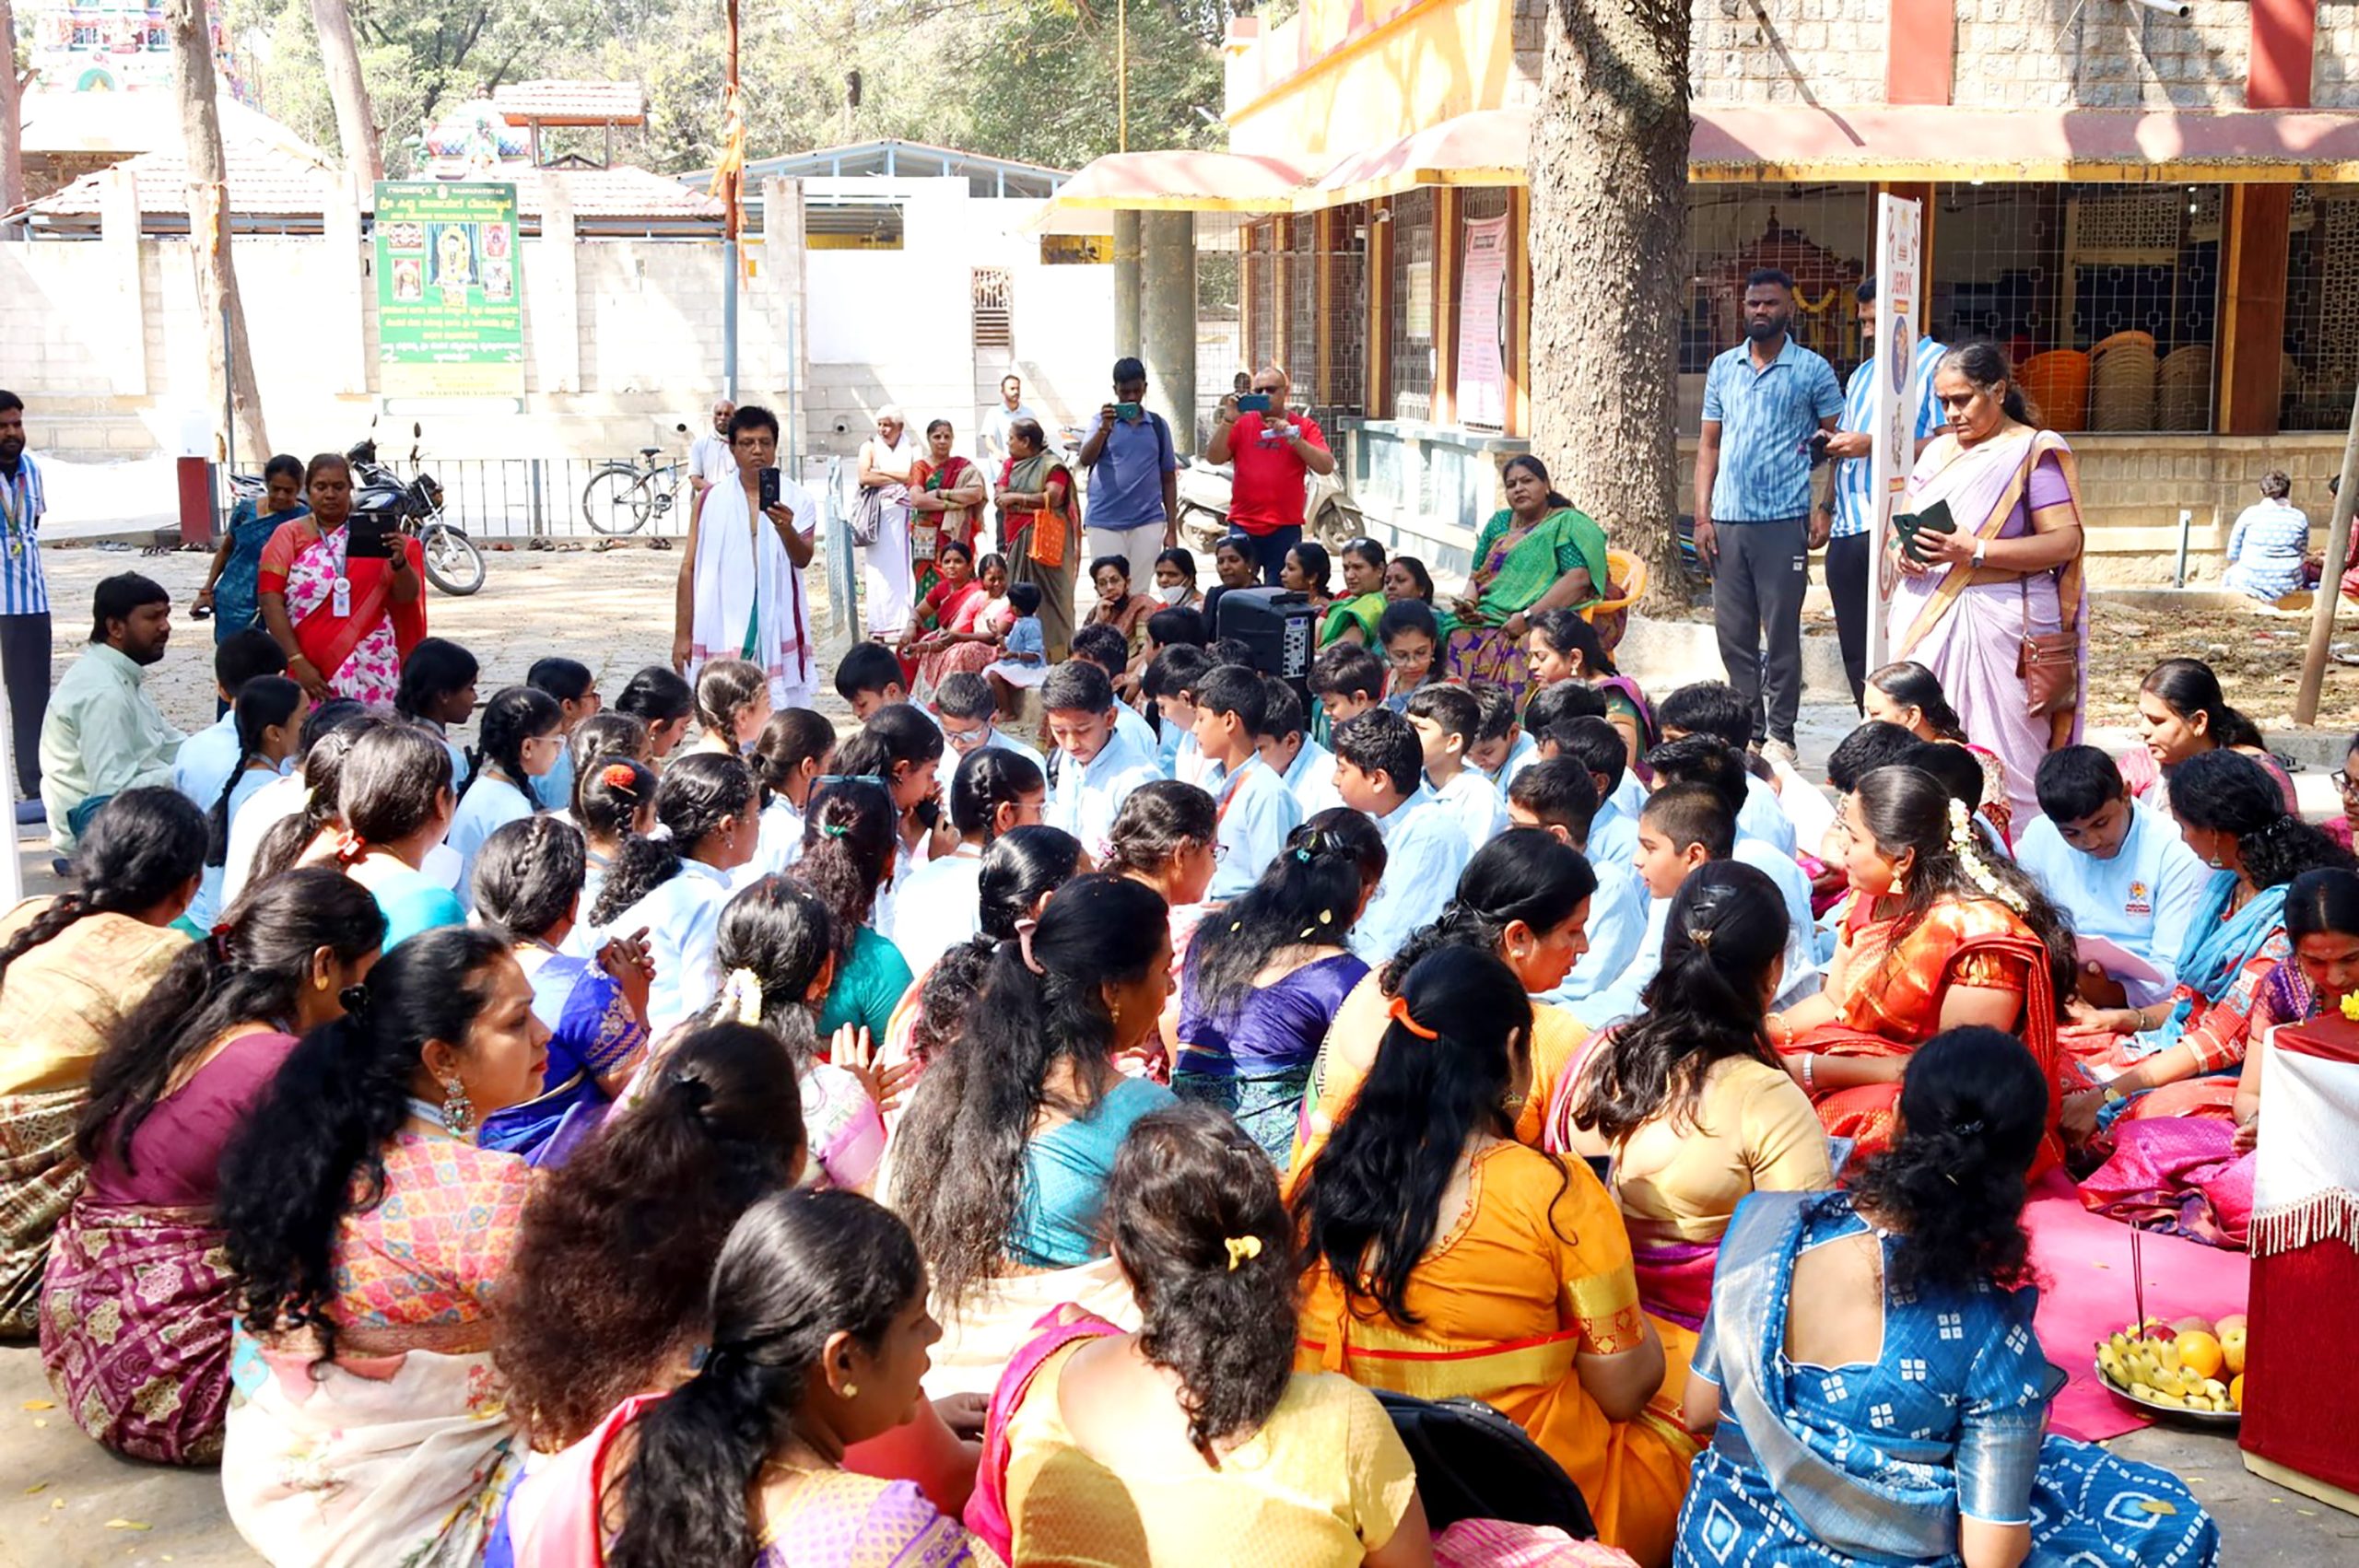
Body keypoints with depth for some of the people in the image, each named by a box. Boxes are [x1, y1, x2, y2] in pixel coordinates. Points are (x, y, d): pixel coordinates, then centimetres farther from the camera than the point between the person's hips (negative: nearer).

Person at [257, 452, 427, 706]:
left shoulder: (373, 535, 8)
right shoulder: (289, 535, 4)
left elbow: (408, 597, 6)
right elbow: (271, 602, -2)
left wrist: (399, 562, -15)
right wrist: (297, 661, -10)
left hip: (369, 669, 1)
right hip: (310, 667, -1)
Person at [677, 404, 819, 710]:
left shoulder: (798, 500, 4)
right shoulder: (711, 501, 6)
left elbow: (803, 558, -10)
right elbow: (689, 570, 7)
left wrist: (786, 529, -32)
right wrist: (682, 635, 3)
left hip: (778, 630, -1)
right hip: (722, 630, 1)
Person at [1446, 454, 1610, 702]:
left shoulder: (1567, 524, 4)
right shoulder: (1499, 522, 22)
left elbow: (1578, 578, -10)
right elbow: (1477, 574, 25)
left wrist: (1528, 616, -17)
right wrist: (1468, 602, 1)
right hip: (1486, 623, 5)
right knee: (1460, 643, -23)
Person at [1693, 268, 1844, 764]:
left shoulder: (1812, 370, 1)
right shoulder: (1723, 368, 13)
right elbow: (1709, 444, 14)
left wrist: (1823, 507, -9)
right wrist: (1702, 515, 5)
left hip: (1783, 521, -4)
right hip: (1727, 519, 4)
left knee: (1782, 632, -1)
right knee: (1734, 632, 7)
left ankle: (1780, 733, 8)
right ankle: (1747, 727, 17)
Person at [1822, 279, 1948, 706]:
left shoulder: (1938, 365, -3)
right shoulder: (1863, 374, 23)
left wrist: (1873, 445, -17)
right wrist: (1828, 511, 17)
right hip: (1848, 531, 8)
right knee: (1856, 655, 8)